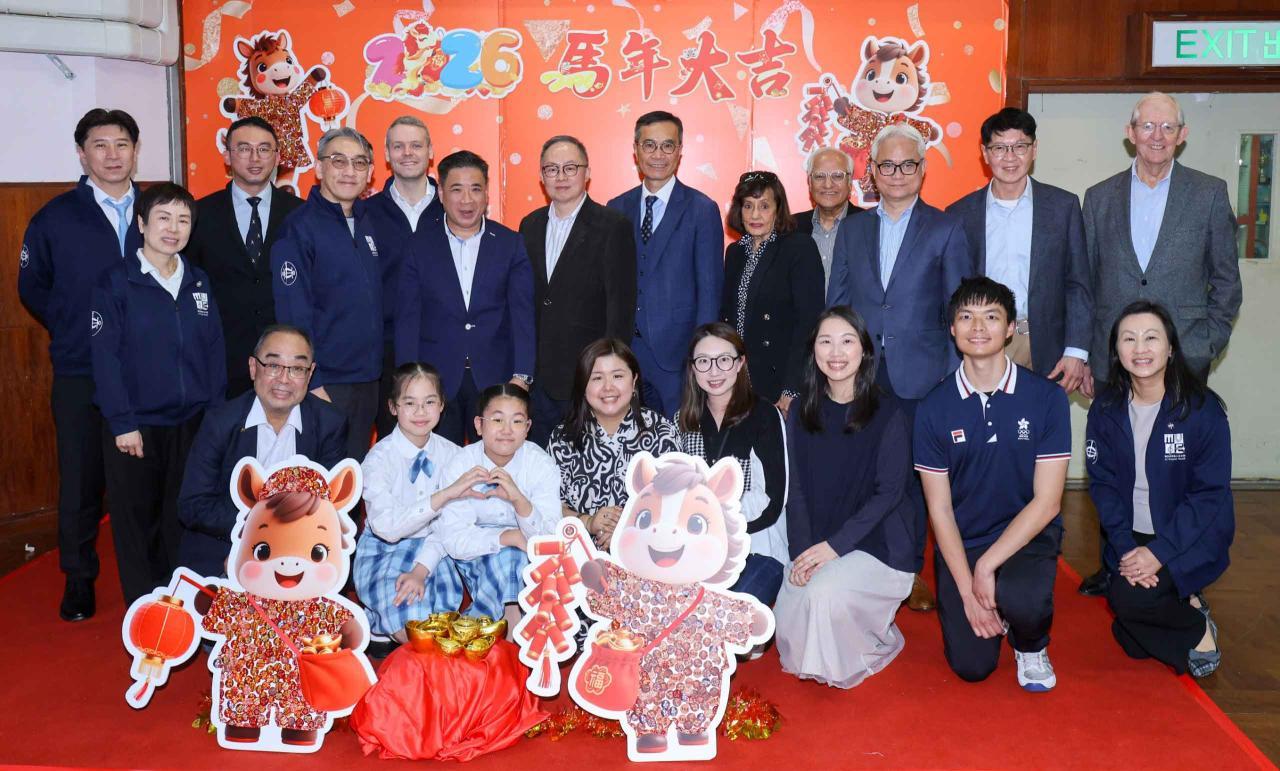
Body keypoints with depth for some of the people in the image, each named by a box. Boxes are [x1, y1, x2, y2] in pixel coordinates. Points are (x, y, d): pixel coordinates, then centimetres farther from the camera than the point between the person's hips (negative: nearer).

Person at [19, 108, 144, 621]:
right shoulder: (55, 218, 1)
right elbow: (32, 287, 10)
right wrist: (71, 329, 6)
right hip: (80, 373, -1)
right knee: (81, 478, 6)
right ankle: (79, 577, 22)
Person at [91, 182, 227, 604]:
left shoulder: (199, 282, 8)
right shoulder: (115, 282, -6)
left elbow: (214, 351, 9)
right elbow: (105, 357, -9)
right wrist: (122, 423, -12)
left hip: (192, 424, 4)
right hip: (135, 426, -3)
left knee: (185, 518, 12)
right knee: (137, 522, 6)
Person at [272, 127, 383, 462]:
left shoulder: (367, 223, 10)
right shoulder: (300, 227, -10)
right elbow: (293, 316, -15)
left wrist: (377, 371, 9)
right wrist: (312, 385, -18)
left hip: (368, 382, 6)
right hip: (323, 385, -6)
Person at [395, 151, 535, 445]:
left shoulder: (512, 244, 4)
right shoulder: (418, 247, 4)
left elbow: (522, 314, -1)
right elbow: (407, 319, 2)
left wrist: (521, 376, -11)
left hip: (496, 380, 0)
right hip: (436, 381, 0)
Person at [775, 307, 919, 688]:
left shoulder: (887, 413, -7)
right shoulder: (802, 412, 6)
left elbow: (890, 492, -11)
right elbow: (796, 489, 4)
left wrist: (836, 545, -19)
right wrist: (802, 551, -11)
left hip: (880, 542, -4)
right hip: (817, 544, 4)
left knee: (824, 592, -29)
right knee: (788, 614, -18)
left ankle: (872, 649, 3)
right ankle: (814, 659, 17)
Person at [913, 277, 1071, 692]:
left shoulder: (1047, 398, -9)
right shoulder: (934, 408, -5)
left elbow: (1046, 502, -11)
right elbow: (940, 508, -5)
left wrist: (986, 567, -18)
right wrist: (967, 589, -14)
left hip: (1028, 535, -1)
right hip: (960, 543, 2)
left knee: (1022, 600, -34)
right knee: (972, 666, -9)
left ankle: (1031, 646, 4)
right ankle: (998, 604, 25)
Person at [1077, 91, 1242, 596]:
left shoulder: (1209, 194, 4)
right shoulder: (1100, 198, 8)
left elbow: (1226, 280, 6)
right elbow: (1084, 283, 10)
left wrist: (1208, 347, -1)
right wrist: (1082, 354, 5)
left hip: (1182, 362, -1)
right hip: (1113, 360, 2)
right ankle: (1114, 567, 20)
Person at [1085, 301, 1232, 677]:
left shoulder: (1202, 410, -15)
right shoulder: (1106, 409, -4)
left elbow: (1210, 493, -14)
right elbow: (1103, 483, -4)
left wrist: (1160, 551, -22)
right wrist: (1125, 548, -18)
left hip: (1191, 539, -4)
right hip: (1131, 538, 4)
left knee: (1129, 598, -27)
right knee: (1133, 645, -1)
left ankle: (1196, 625, 4)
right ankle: (1185, 607, 29)